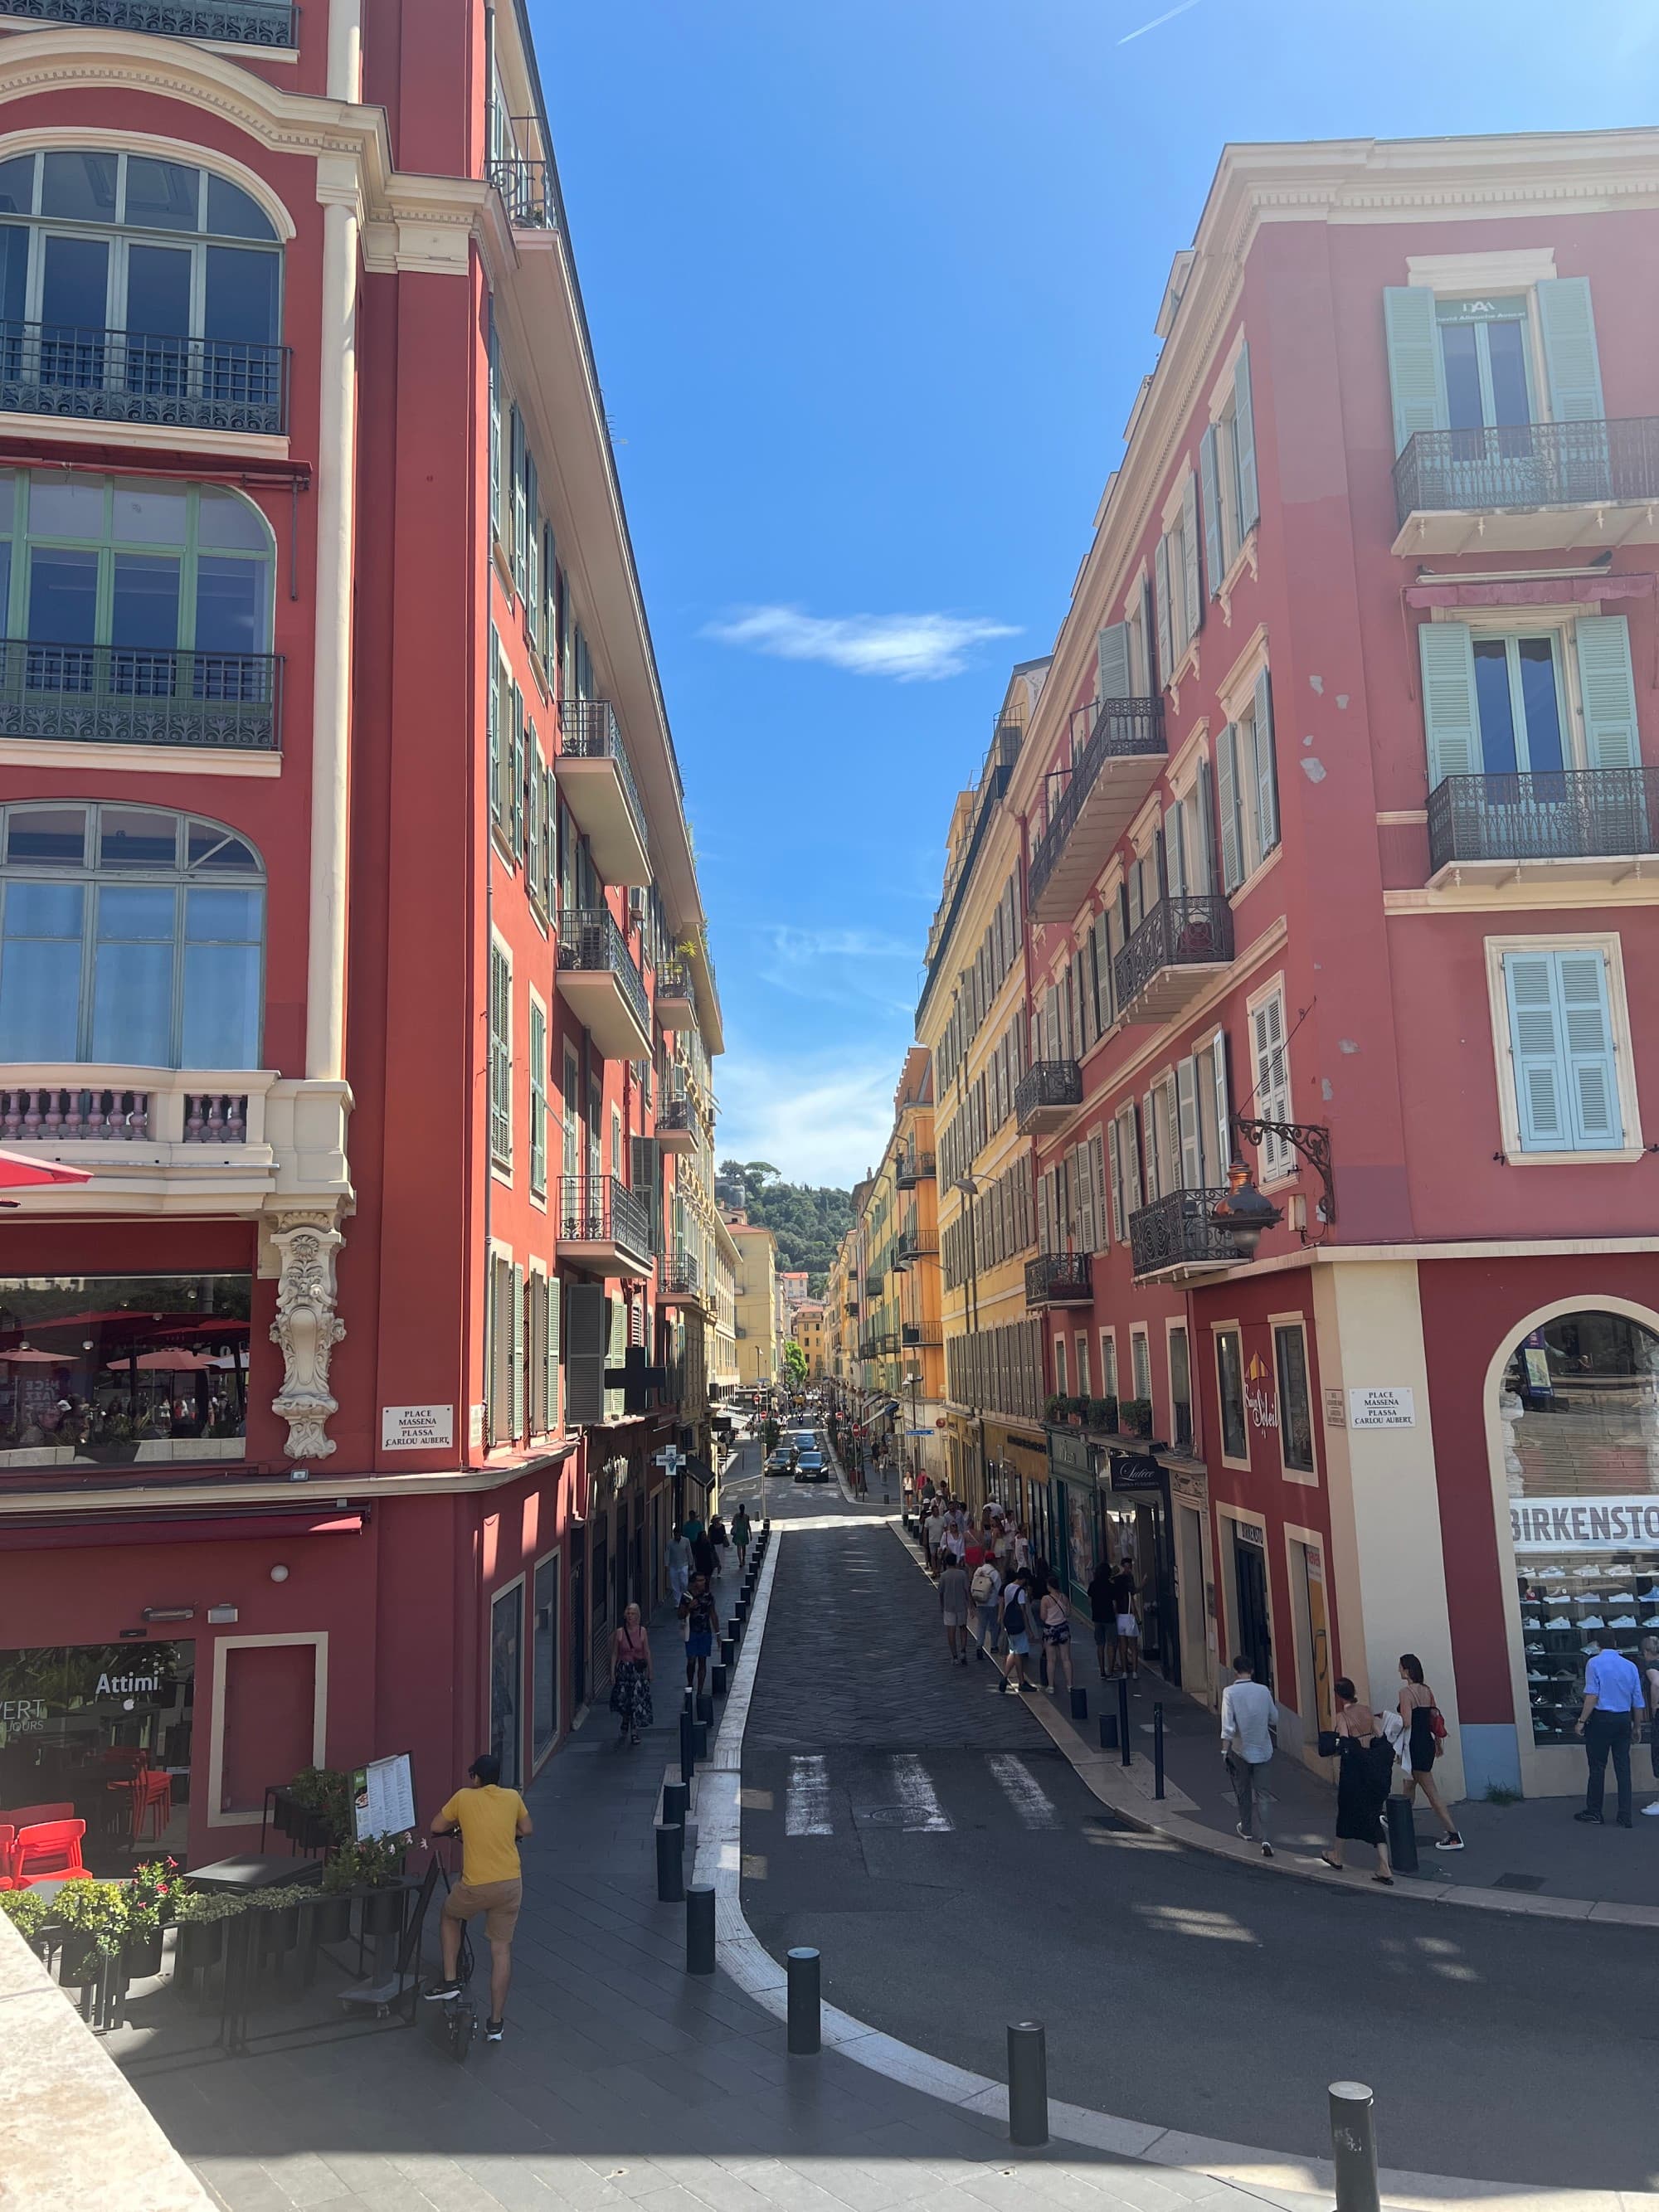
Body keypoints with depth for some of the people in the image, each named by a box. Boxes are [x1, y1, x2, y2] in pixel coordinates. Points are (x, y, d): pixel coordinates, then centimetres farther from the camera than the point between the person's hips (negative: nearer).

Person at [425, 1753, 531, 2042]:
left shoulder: (464, 1797, -3)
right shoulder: (513, 1797, 4)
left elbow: (437, 1828, 8)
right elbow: (526, 1830, 17)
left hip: (476, 1887, -2)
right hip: (511, 1884, 2)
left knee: (449, 1916, 29)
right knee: (502, 1949, 12)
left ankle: (449, 1981, 24)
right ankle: (495, 2023, 15)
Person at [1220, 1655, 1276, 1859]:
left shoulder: (1230, 1692, -14)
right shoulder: (1263, 1690, -5)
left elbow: (1228, 1725, -18)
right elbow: (1274, 1718, 8)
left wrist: (1225, 1750, -12)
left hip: (1240, 1750, -2)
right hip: (1263, 1750, 2)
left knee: (1243, 1792, 18)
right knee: (1261, 1794, 4)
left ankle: (1247, 1830, 33)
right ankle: (1265, 1838, -8)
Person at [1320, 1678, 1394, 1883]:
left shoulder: (1342, 1716, -14)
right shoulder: (1368, 1711, 2)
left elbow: (1344, 1745, -21)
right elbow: (1381, 1739, 2)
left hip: (1354, 1768, -5)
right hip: (1372, 1767, 5)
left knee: (1347, 1811, 14)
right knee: (1372, 1816, 10)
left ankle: (1336, 1856, 34)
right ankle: (1384, 1870, 3)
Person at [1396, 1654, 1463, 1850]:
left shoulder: (1406, 1693, -16)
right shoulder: (1427, 1690, 7)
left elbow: (1406, 1722, -22)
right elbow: (1435, 1716, 13)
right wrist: (1438, 1742, 22)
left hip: (1414, 1745, -9)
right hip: (1428, 1743, 9)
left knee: (1431, 1791, -3)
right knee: (1410, 1784, 23)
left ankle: (1454, 1836, -4)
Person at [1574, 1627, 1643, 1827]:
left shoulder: (1595, 1663, -8)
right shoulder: (1630, 1666, 6)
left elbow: (1592, 1696, -16)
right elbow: (1638, 1702, 9)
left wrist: (1581, 1721, -11)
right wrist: (1637, 1726, 21)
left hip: (1601, 1719, -4)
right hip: (1623, 1720, 4)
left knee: (1598, 1768, 5)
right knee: (1623, 1768, 8)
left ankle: (1594, 1813, 13)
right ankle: (1625, 1817, 9)